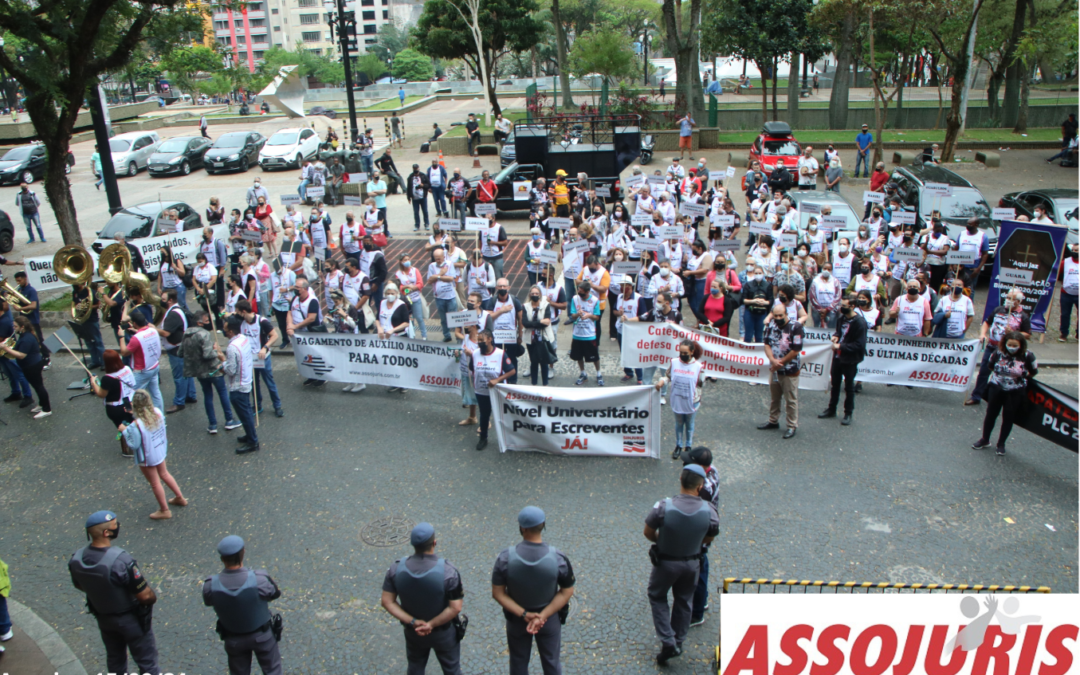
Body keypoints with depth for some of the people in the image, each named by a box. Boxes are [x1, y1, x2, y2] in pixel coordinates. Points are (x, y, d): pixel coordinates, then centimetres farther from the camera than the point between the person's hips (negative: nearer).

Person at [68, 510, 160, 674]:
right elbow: (146, 596, -29)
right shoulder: (121, 561, -37)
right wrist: (153, 597, -7)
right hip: (131, 618, -6)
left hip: (103, 617, 6)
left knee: (115, 661, 28)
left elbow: (79, 585, 4)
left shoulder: (76, 559, -18)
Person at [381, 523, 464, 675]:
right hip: (444, 633, -3)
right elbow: (456, 607, -28)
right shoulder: (447, 571, -30)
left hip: (413, 633, 3)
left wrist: (413, 622, -17)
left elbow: (387, 602, -15)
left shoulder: (396, 568, -21)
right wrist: (432, 624, -19)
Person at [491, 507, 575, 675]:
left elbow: (498, 593, -20)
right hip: (550, 617, 0)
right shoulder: (558, 558, -27)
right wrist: (543, 615, -19)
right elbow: (567, 592, -18)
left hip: (516, 618, 1)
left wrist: (524, 614, -19)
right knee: (551, 661, 24)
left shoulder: (505, 558, -27)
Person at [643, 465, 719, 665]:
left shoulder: (664, 507, -29)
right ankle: (678, 641, 39)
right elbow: (709, 538, -4)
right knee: (684, 600, 24)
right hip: (692, 563, 2)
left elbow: (648, 532, -14)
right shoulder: (708, 510, -21)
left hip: (665, 561, -2)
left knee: (657, 597, 21)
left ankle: (668, 642, 13)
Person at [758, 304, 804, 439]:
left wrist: (780, 362, -12)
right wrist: (773, 360, -17)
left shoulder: (795, 327, -15)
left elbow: (796, 350, -16)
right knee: (774, 397, 19)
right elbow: (767, 344, 0)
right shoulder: (771, 325, 3)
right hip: (774, 370, 6)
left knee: (791, 400, 2)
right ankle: (773, 421, 34)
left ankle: (792, 426, 12)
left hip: (790, 371, -6)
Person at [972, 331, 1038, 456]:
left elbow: (1034, 372, 0)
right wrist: (1000, 375, 4)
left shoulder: (1027, 356, -17)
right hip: (996, 389, 1)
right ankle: (984, 440, 31)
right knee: (990, 414, 13)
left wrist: (1021, 378, 1)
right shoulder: (998, 353, -13)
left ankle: (1001, 444, 28)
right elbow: (990, 365, 7)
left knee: (1008, 418, 11)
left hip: (1015, 393, -1)